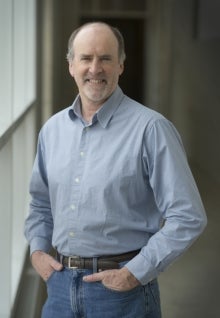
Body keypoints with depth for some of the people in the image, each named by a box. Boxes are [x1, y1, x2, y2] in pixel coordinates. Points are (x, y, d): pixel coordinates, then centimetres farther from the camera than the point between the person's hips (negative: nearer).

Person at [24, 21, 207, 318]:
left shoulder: (151, 129, -11)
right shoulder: (52, 129, 6)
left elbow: (188, 217, -13)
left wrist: (136, 273, -15)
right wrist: (37, 249, 5)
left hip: (123, 287, -4)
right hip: (60, 282, 5)